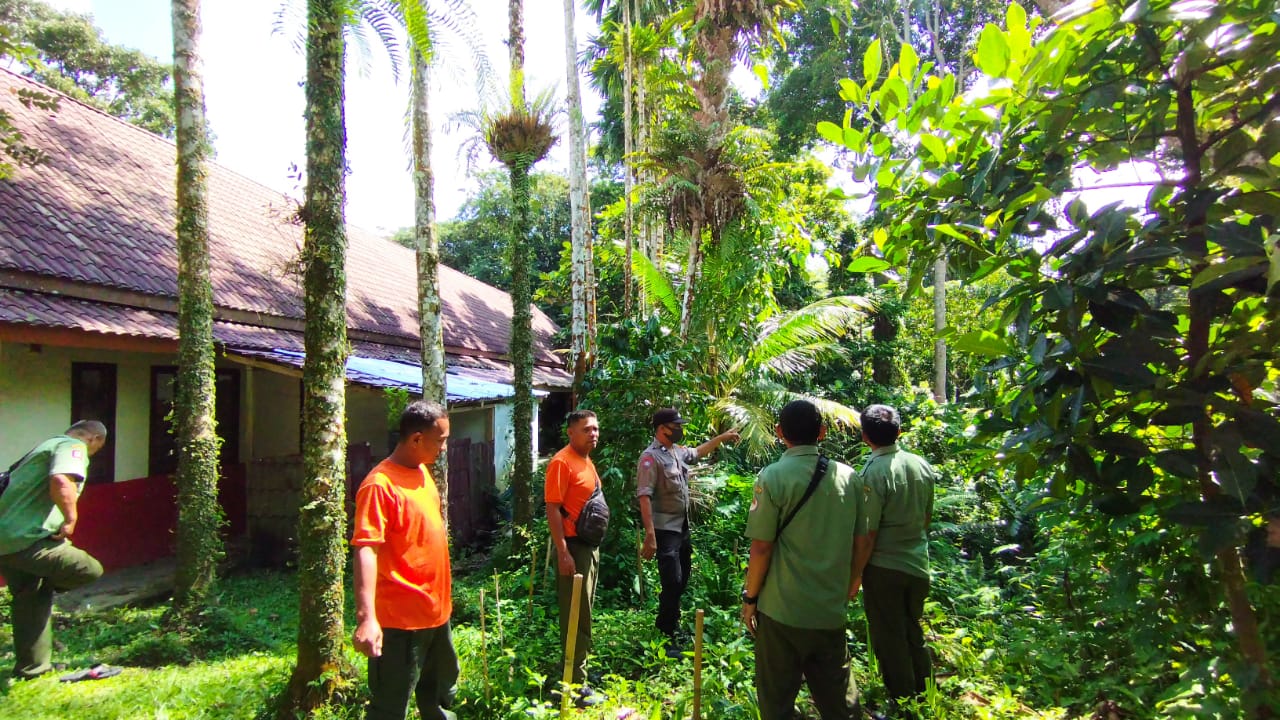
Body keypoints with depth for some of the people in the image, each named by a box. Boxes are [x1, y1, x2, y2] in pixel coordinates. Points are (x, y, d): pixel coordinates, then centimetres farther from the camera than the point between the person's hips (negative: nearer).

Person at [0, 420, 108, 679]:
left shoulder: (44, 447, 23)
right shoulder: (73, 447, -8)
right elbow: (61, 482, -29)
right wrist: (71, 519, -17)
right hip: (29, 541, -10)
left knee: (30, 600, 20)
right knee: (91, 570, -4)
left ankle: (31, 668, 29)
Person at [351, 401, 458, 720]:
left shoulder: (422, 471, 6)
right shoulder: (380, 485, -21)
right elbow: (366, 550, -29)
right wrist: (367, 617, -37)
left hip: (437, 610, 9)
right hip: (400, 620, -8)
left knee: (440, 693, 24)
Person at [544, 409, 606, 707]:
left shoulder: (587, 461, 12)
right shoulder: (562, 462, -16)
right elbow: (552, 509, -20)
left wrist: (593, 544, 19)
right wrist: (563, 552, -24)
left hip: (590, 544, 9)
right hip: (573, 546, -9)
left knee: (584, 613, 18)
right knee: (576, 616, -3)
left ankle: (577, 670, 32)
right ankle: (576, 685, 5)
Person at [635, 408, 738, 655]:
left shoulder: (678, 451, 8)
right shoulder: (651, 457, -18)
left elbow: (698, 452, 32)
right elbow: (644, 497, -24)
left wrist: (722, 437, 30)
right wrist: (650, 535, -29)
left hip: (683, 528, 9)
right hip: (665, 531, -9)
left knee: (682, 582, 18)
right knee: (672, 584, -11)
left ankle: (671, 628, 34)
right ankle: (665, 639, 1)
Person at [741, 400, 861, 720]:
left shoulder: (773, 477, -13)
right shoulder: (847, 475, 0)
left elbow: (761, 548, -14)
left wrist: (750, 598, -1)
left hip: (782, 610, -4)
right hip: (832, 610, 4)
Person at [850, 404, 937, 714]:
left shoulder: (873, 473, -20)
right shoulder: (922, 465, -1)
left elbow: (866, 533, -19)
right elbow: (927, 516, 11)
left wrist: (856, 574, -9)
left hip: (884, 567, -6)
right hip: (918, 564, 6)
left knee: (889, 638, 9)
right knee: (913, 631, 22)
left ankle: (902, 701, 20)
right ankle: (923, 695, 34)